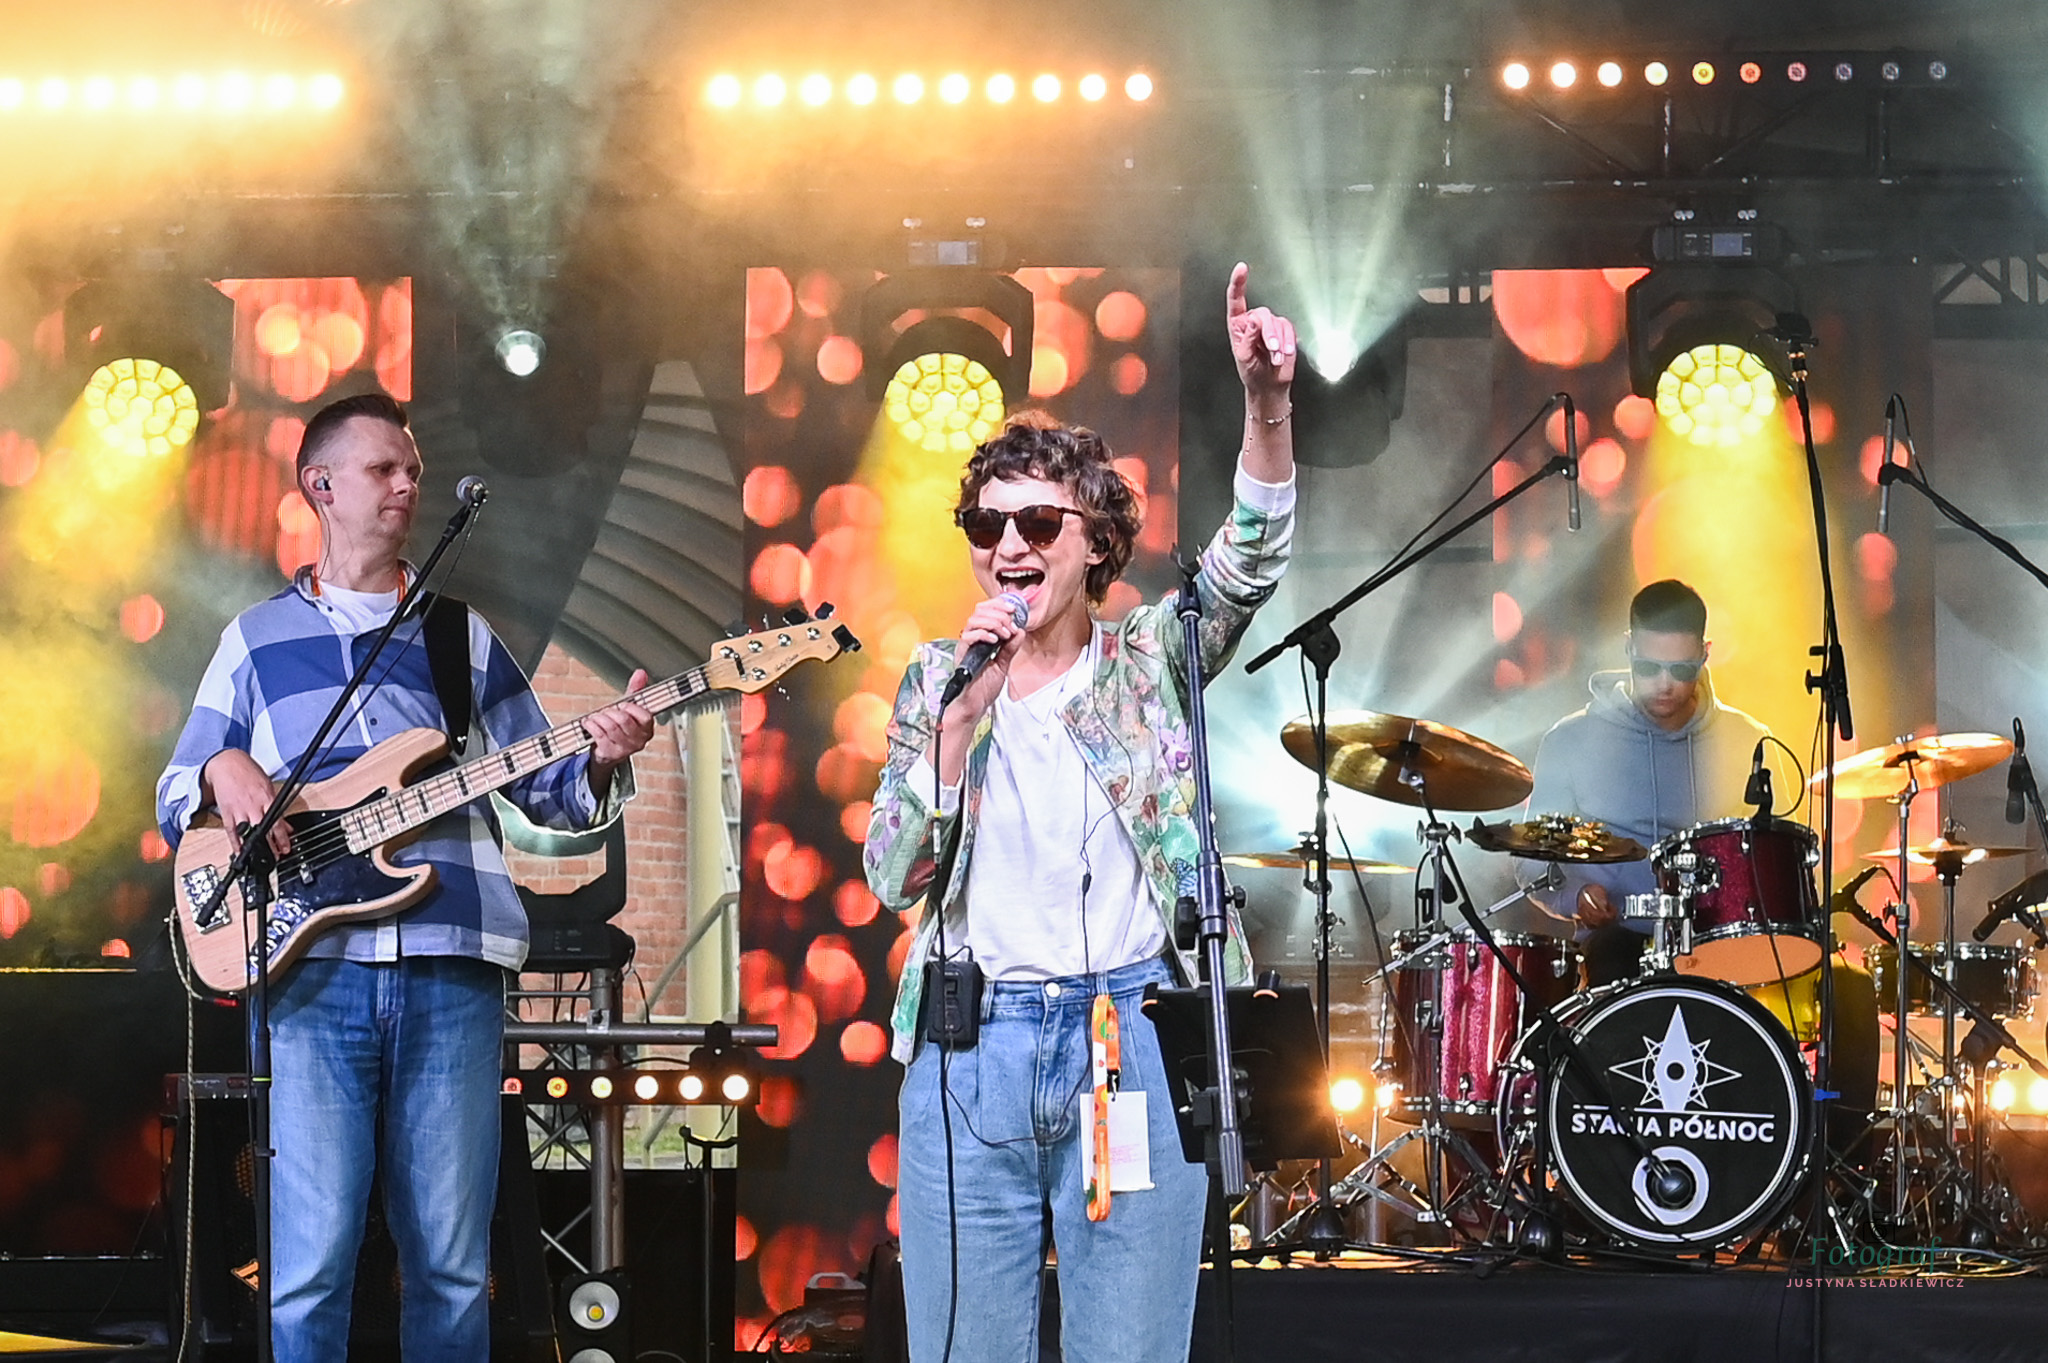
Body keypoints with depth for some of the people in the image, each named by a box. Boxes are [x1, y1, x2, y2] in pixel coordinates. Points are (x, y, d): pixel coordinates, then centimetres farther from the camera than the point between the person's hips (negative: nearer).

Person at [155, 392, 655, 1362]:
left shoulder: (463, 638, 18)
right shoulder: (257, 639, 15)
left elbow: (547, 791, 18)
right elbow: (173, 799, 17)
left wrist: (599, 761, -4)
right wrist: (223, 773, -6)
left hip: (450, 971, 2)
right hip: (316, 970, -1)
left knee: (450, 1266, 1)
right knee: (310, 1266, -9)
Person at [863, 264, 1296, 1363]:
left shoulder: (1150, 661, 7)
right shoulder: (936, 678, 10)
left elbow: (1247, 562, -11)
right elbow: (894, 880, 1)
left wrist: (1267, 406, -28)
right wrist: (964, 716, -10)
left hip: (1133, 1042, -1)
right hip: (971, 1048, 1)